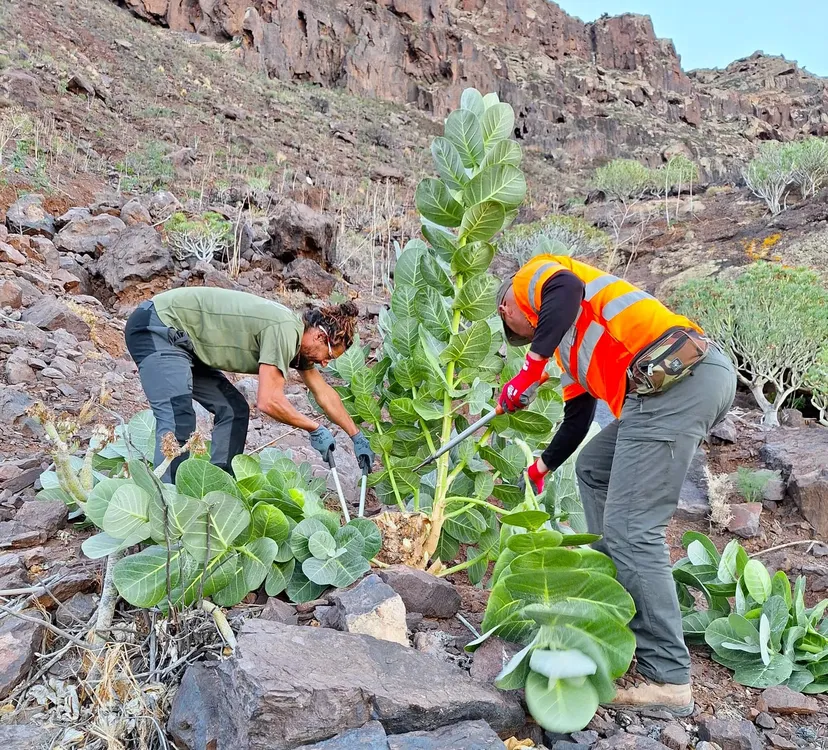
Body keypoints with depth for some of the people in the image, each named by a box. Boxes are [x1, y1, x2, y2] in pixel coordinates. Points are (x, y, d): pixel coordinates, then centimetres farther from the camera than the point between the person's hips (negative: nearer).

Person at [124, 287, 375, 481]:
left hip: (180, 339, 10)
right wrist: (316, 429, -13)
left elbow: (323, 392, 16)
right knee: (178, 421, -22)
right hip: (155, 329, -10)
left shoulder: (296, 337, 7)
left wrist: (357, 437, 21)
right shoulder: (285, 329, -23)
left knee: (234, 410, 6)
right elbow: (269, 401, -27)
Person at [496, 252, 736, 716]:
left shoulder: (533, 276, 13)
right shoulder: (569, 349, 35)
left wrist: (532, 366, -12)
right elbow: (577, 417, 39)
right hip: (700, 377, 10)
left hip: (677, 377, -10)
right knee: (594, 468, 25)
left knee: (631, 530, -11)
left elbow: (566, 290, -12)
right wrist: (542, 468, 51)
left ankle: (669, 679, -7)